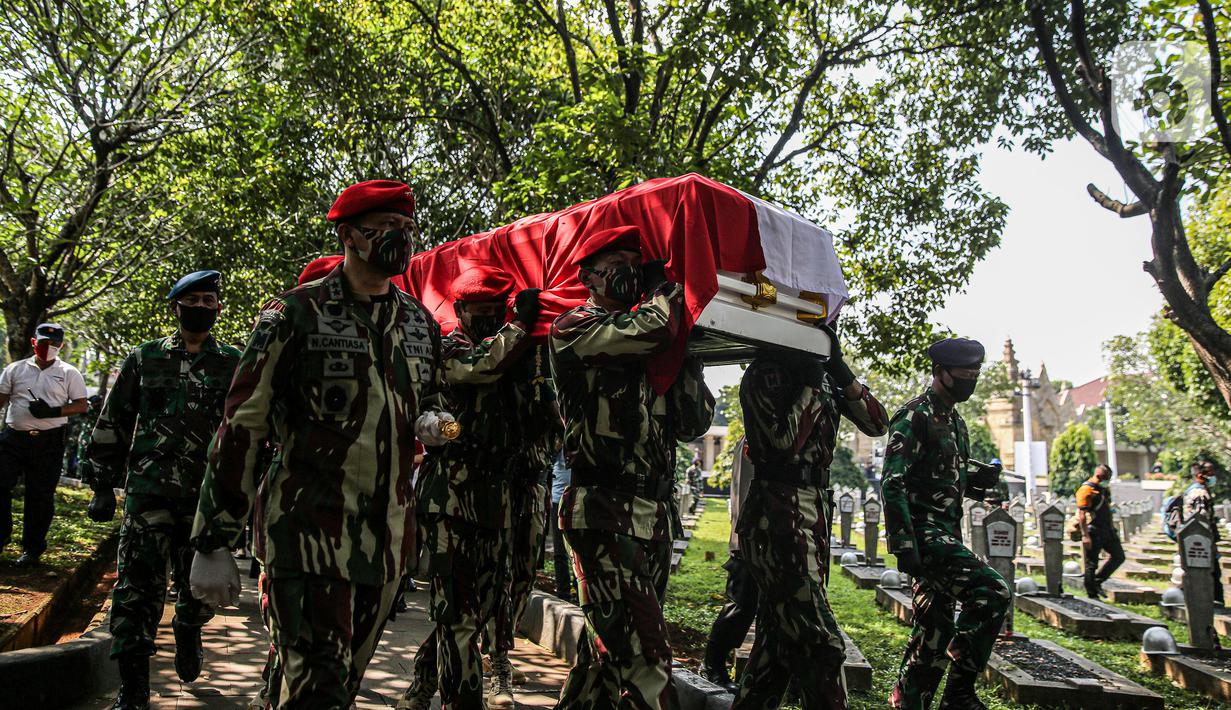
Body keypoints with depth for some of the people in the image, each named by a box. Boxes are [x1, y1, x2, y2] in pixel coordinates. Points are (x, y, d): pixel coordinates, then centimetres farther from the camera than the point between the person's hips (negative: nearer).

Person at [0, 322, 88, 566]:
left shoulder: (69, 373, 5)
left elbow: (81, 406, 1)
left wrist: (53, 412, -14)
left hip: (48, 441, -2)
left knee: (40, 496, 3)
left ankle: (32, 549, 14)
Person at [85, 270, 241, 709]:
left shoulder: (234, 365, 7)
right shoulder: (144, 358, 8)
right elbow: (112, 424, 11)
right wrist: (103, 485, 6)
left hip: (207, 496, 0)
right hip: (148, 492, 0)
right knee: (137, 590, -2)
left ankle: (187, 632, 41)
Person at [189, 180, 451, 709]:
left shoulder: (421, 322, 10)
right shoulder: (295, 314, -7)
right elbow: (241, 427, -7)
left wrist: (432, 422, -1)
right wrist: (213, 543, -8)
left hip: (388, 538, 6)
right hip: (309, 533, -5)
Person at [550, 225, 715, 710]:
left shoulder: (645, 347, 18)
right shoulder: (575, 327, -2)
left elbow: (693, 424, 12)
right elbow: (655, 329, -19)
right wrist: (666, 285, 2)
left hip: (657, 518, 8)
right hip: (605, 515, -7)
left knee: (608, 649, 16)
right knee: (644, 656, -12)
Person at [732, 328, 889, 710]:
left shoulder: (823, 376, 13)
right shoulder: (764, 374, -8)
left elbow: (876, 423, 6)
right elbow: (784, 442, -18)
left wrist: (839, 370, -5)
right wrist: (811, 384, -14)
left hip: (816, 512, 8)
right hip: (776, 517, -8)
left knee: (779, 634, 16)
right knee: (820, 645, -10)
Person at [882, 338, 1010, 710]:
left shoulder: (957, 422, 18)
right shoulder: (914, 416, -11)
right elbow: (892, 484, -17)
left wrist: (982, 477, 3)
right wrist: (904, 545, -23)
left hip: (947, 536, 9)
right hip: (923, 532, -9)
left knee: (936, 628, 9)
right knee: (993, 591, -19)